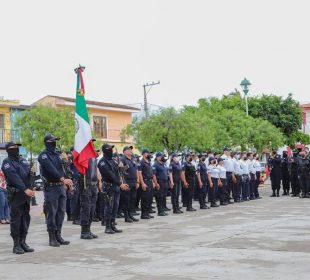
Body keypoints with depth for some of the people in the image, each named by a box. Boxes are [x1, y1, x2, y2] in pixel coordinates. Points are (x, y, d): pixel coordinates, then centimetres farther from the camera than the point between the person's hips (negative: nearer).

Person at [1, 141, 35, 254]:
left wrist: (31, 188, -4)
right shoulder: (7, 162, -4)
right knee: (16, 219, -3)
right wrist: (25, 189, -26)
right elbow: (14, 177, -16)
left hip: (26, 194, 6)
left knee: (25, 218, 8)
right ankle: (16, 245, 2)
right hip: (16, 194, -6)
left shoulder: (23, 160, 18)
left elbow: (29, 174, 14)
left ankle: (23, 242, 16)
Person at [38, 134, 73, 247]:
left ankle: (58, 235, 17)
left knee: (61, 212, 9)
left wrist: (66, 181, 2)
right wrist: (63, 179, -30)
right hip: (51, 187, -7)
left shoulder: (57, 155, 16)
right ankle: (52, 238, 4)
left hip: (61, 187, 7)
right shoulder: (43, 155, -9)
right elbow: (51, 169, -22)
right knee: (52, 213, -2)